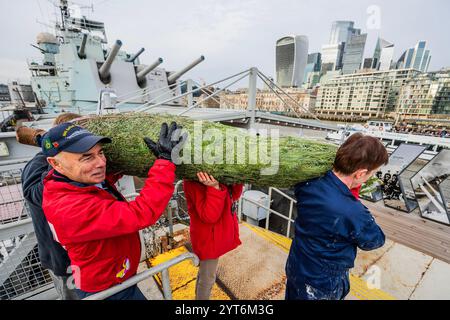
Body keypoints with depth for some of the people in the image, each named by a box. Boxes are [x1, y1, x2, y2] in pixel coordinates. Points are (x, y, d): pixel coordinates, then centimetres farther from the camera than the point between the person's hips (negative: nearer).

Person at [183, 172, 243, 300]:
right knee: (208, 278, 14)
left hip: (217, 235, 9)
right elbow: (209, 216, -31)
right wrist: (215, 188, -43)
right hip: (208, 238, -9)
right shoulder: (194, 182, -28)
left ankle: (199, 296, 55)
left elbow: (234, 195, 2)